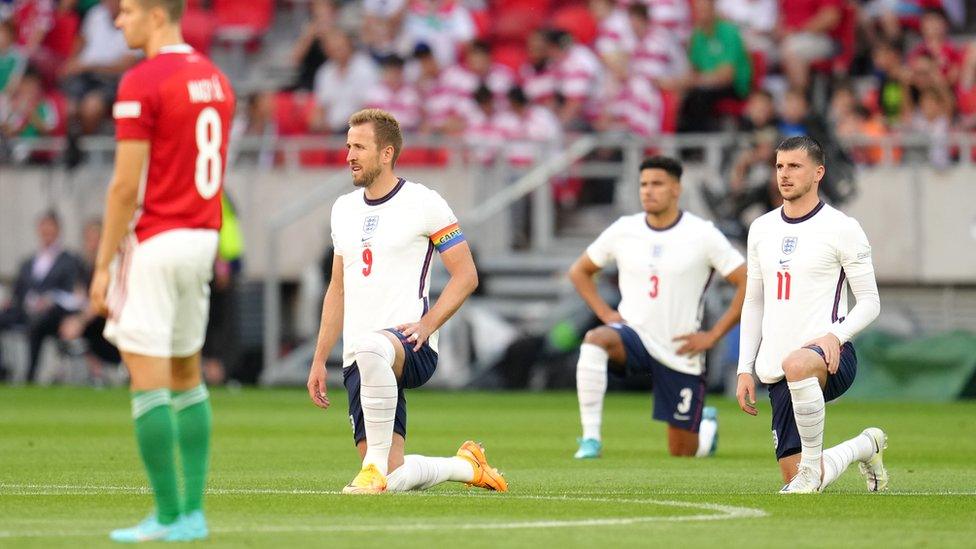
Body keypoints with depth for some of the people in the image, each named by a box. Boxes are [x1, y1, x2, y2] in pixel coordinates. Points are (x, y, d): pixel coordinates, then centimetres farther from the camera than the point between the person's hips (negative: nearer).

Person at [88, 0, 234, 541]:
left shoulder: (141, 82, -14)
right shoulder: (215, 79, 12)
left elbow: (125, 186, -16)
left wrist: (103, 266, -11)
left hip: (154, 240, -9)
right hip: (202, 236, 9)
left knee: (148, 377, -5)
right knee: (186, 374, 16)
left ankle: (168, 515, -4)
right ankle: (193, 511, 15)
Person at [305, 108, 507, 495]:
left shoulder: (423, 203, -1)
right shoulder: (343, 209, 17)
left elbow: (466, 275, -1)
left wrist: (426, 324, -15)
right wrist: (319, 361, 20)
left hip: (411, 347, -6)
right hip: (358, 359, 6)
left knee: (369, 348, -45)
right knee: (395, 481, -6)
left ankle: (376, 466, -35)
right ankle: (468, 465, 23)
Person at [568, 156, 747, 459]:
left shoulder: (702, 235, -7)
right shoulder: (623, 231, 1)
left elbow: (749, 284, -6)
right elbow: (579, 271, 16)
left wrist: (713, 335, -9)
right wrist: (605, 314, 2)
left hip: (681, 353, -1)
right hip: (633, 335, 2)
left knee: (682, 452, 4)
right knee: (594, 340, -35)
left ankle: (708, 427, 42)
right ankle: (591, 439, -32)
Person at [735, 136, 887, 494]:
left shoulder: (842, 229, -2)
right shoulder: (761, 229, 15)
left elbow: (870, 302, -3)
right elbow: (753, 303, 21)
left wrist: (836, 334, -22)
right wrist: (745, 369, 13)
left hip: (829, 357, -6)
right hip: (776, 370, 6)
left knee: (797, 366, -44)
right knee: (794, 479, 1)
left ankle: (812, 466, -27)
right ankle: (866, 445, 33)